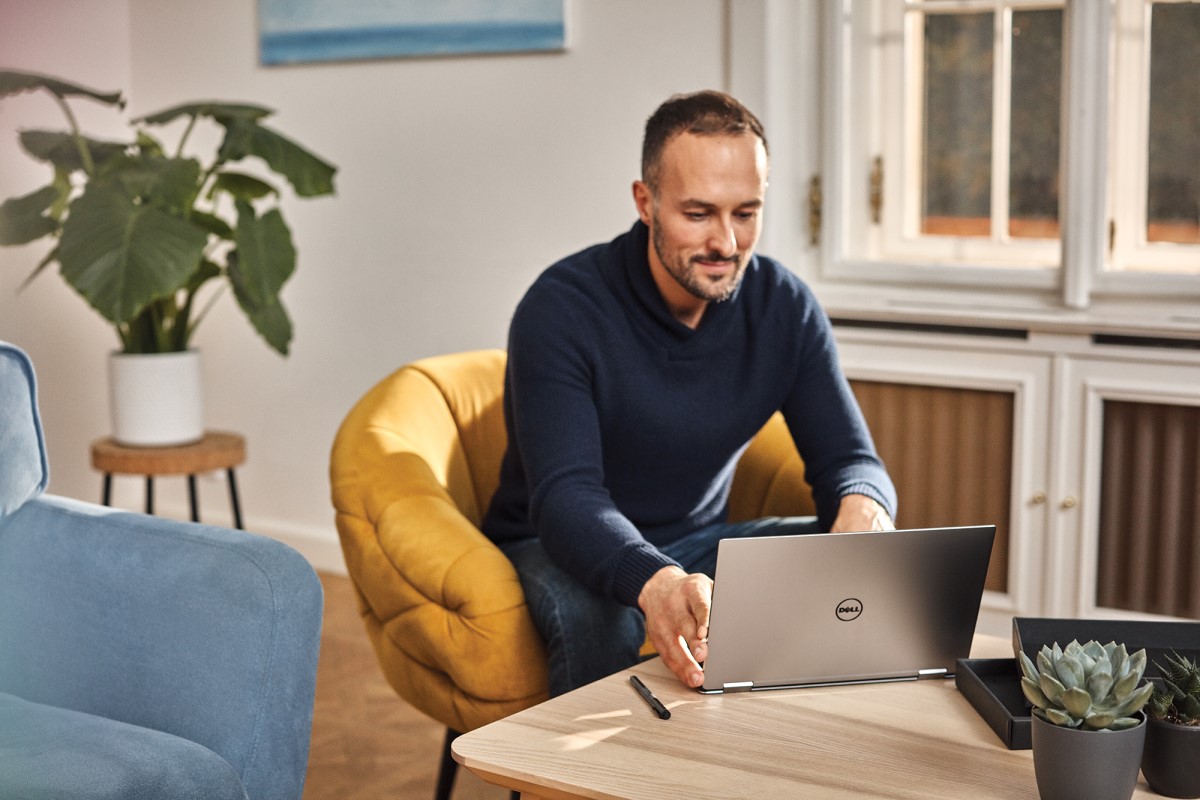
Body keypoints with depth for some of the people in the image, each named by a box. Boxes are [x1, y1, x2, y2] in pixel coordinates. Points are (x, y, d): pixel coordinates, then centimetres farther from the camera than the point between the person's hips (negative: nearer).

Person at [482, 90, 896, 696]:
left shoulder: (784, 307, -6)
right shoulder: (562, 308, -22)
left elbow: (848, 457, -6)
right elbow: (564, 496, -32)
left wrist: (863, 506, -34)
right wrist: (655, 583, -54)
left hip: (696, 542, 5)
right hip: (562, 550, -4)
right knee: (595, 612, -38)